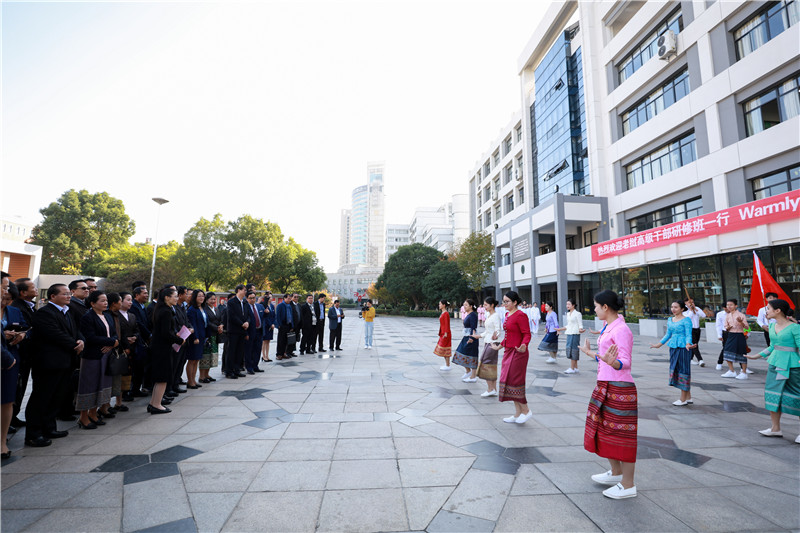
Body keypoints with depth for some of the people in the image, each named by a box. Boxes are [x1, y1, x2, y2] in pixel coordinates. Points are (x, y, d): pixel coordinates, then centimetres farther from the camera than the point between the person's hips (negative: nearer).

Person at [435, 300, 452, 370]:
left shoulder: (446, 314, -16)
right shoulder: (442, 313, 12)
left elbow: (447, 324, -19)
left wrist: (446, 333, -21)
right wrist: (440, 332, 19)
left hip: (445, 335, -10)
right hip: (442, 334, 10)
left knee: (445, 350, -3)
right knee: (444, 350, 14)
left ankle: (448, 366, 5)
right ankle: (446, 364, 22)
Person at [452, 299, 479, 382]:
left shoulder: (473, 315, -16)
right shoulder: (468, 314, 13)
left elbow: (473, 328, -22)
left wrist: (471, 338, -29)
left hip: (470, 338, -10)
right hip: (466, 337, 10)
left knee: (471, 356, -1)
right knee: (462, 354, 13)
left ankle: (473, 377, 9)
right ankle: (468, 371, 30)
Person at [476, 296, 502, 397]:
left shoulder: (495, 316, -14)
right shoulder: (489, 315, 14)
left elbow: (498, 330, -18)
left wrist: (495, 335, -32)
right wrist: (479, 336, 21)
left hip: (493, 343, -9)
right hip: (487, 342, 9)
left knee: (486, 364, -6)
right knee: (492, 366, 11)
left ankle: (490, 389, 2)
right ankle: (494, 390, 18)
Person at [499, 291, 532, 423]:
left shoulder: (520, 315, -15)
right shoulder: (508, 315, 11)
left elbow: (527, 334, -18)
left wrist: (524, 345, -35)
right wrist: (501, 344, 28)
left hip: (517, 353, -9)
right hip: (508, 352, 9)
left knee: (515, 382, -4)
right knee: (508, 381, 11)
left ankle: (526, 411, 16)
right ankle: (517, 414, 22)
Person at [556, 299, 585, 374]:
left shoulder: (577, 313, -8)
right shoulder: (568, 314, 15)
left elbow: (580, 325, -11)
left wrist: (580, 330, -32)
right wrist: (560, 329, 26)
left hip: (575, 334, -8)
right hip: (569, 334, 8)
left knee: (573, 350, -6)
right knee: (570, 350, 8)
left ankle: (572, 368, 0)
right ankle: (575, 368, 17)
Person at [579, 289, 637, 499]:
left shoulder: (621, 330, -18)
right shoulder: (608, 328, 10)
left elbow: (625, 363, -23)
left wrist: (611, 361, -42)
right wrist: (590, 353, 28)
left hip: (619, 388, -10)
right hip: (605, 385, 10)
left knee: (621, 435, 2)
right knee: (605, 430, 19)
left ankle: (628, 485, 18)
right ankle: (616, 472, 36)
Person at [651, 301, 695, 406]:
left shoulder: (686, 320, -7)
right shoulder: (670, 320, 13)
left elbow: (688, 335, -12)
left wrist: (688, 344, -30)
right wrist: (659, 344, 20)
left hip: (683, 348, -7)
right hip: (673, 348, 7)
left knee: (683, 370, -1)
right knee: (675, 370, 10)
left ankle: (683, 399, 9)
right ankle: (688, 397, 24)